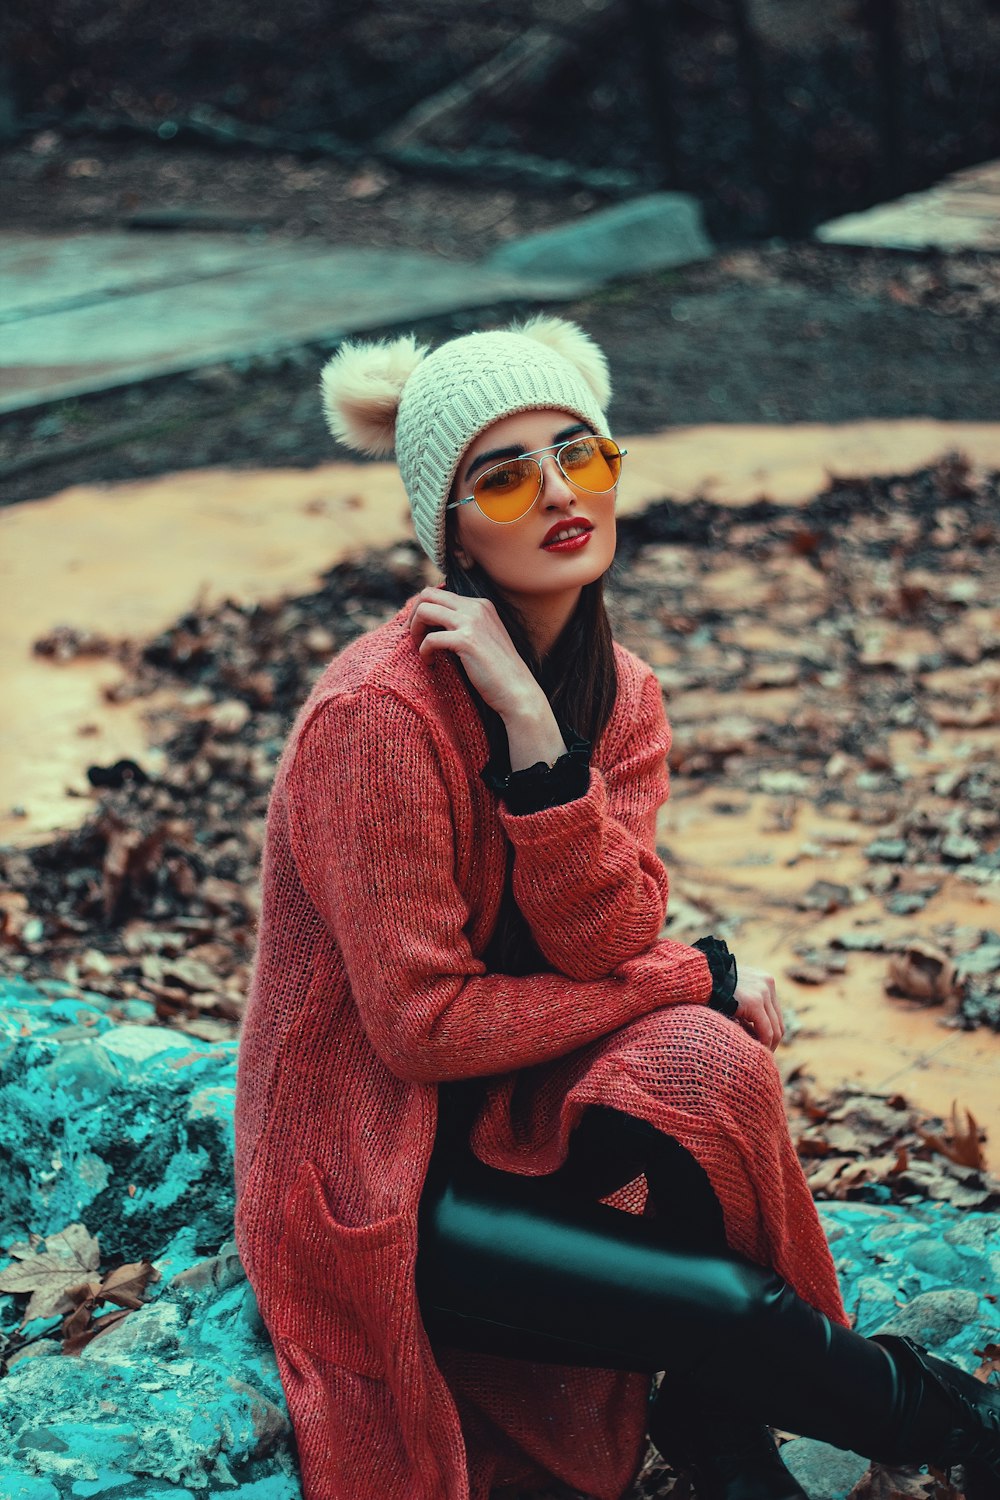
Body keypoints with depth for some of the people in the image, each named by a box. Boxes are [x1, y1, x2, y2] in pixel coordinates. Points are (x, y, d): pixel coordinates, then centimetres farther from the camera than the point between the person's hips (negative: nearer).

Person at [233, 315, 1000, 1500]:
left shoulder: (619, 693, -2)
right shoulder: (380, 713, -23)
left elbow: (610, 946, -15)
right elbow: (422, 1023, -22)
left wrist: (533, 725, -27)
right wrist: (702, 981, -15)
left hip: (522, 1098, 6)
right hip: (373, 1175, -5)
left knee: (706, 1065, -27)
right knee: (728, 1303, -23)